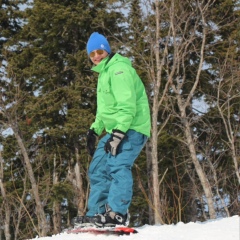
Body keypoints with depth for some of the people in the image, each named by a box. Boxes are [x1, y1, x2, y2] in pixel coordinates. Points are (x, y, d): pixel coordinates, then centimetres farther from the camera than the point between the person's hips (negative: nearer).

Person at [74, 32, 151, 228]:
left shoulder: (119, 70, -13)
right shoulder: (104, 72, 20)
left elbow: (127, 106, -22)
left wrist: (118, 134, -28)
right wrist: (94, 131, 20)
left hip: (131, 128, -11)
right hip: (115, 129, 11)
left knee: (117, 166, -25)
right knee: (97, 169, 11)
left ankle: (117, 214, -33)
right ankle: (96, 213, 14)